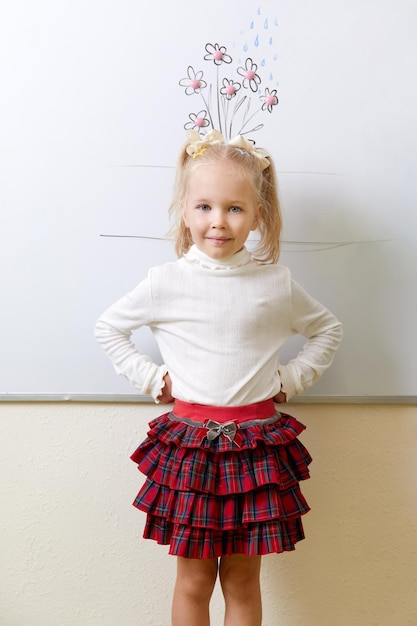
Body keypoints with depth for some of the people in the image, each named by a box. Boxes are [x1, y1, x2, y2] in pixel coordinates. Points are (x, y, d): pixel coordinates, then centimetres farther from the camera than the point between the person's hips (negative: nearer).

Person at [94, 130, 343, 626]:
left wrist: (292, 378, 4)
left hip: (257, 444, 1)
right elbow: (108, 327, 9)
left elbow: (327, 328, 15)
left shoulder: (275, 282, -2)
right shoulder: (166, 282, -5)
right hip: (190, 441, 0)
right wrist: (152, 379, 2)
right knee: (194, 580, 11)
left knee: (242, 580, 13)